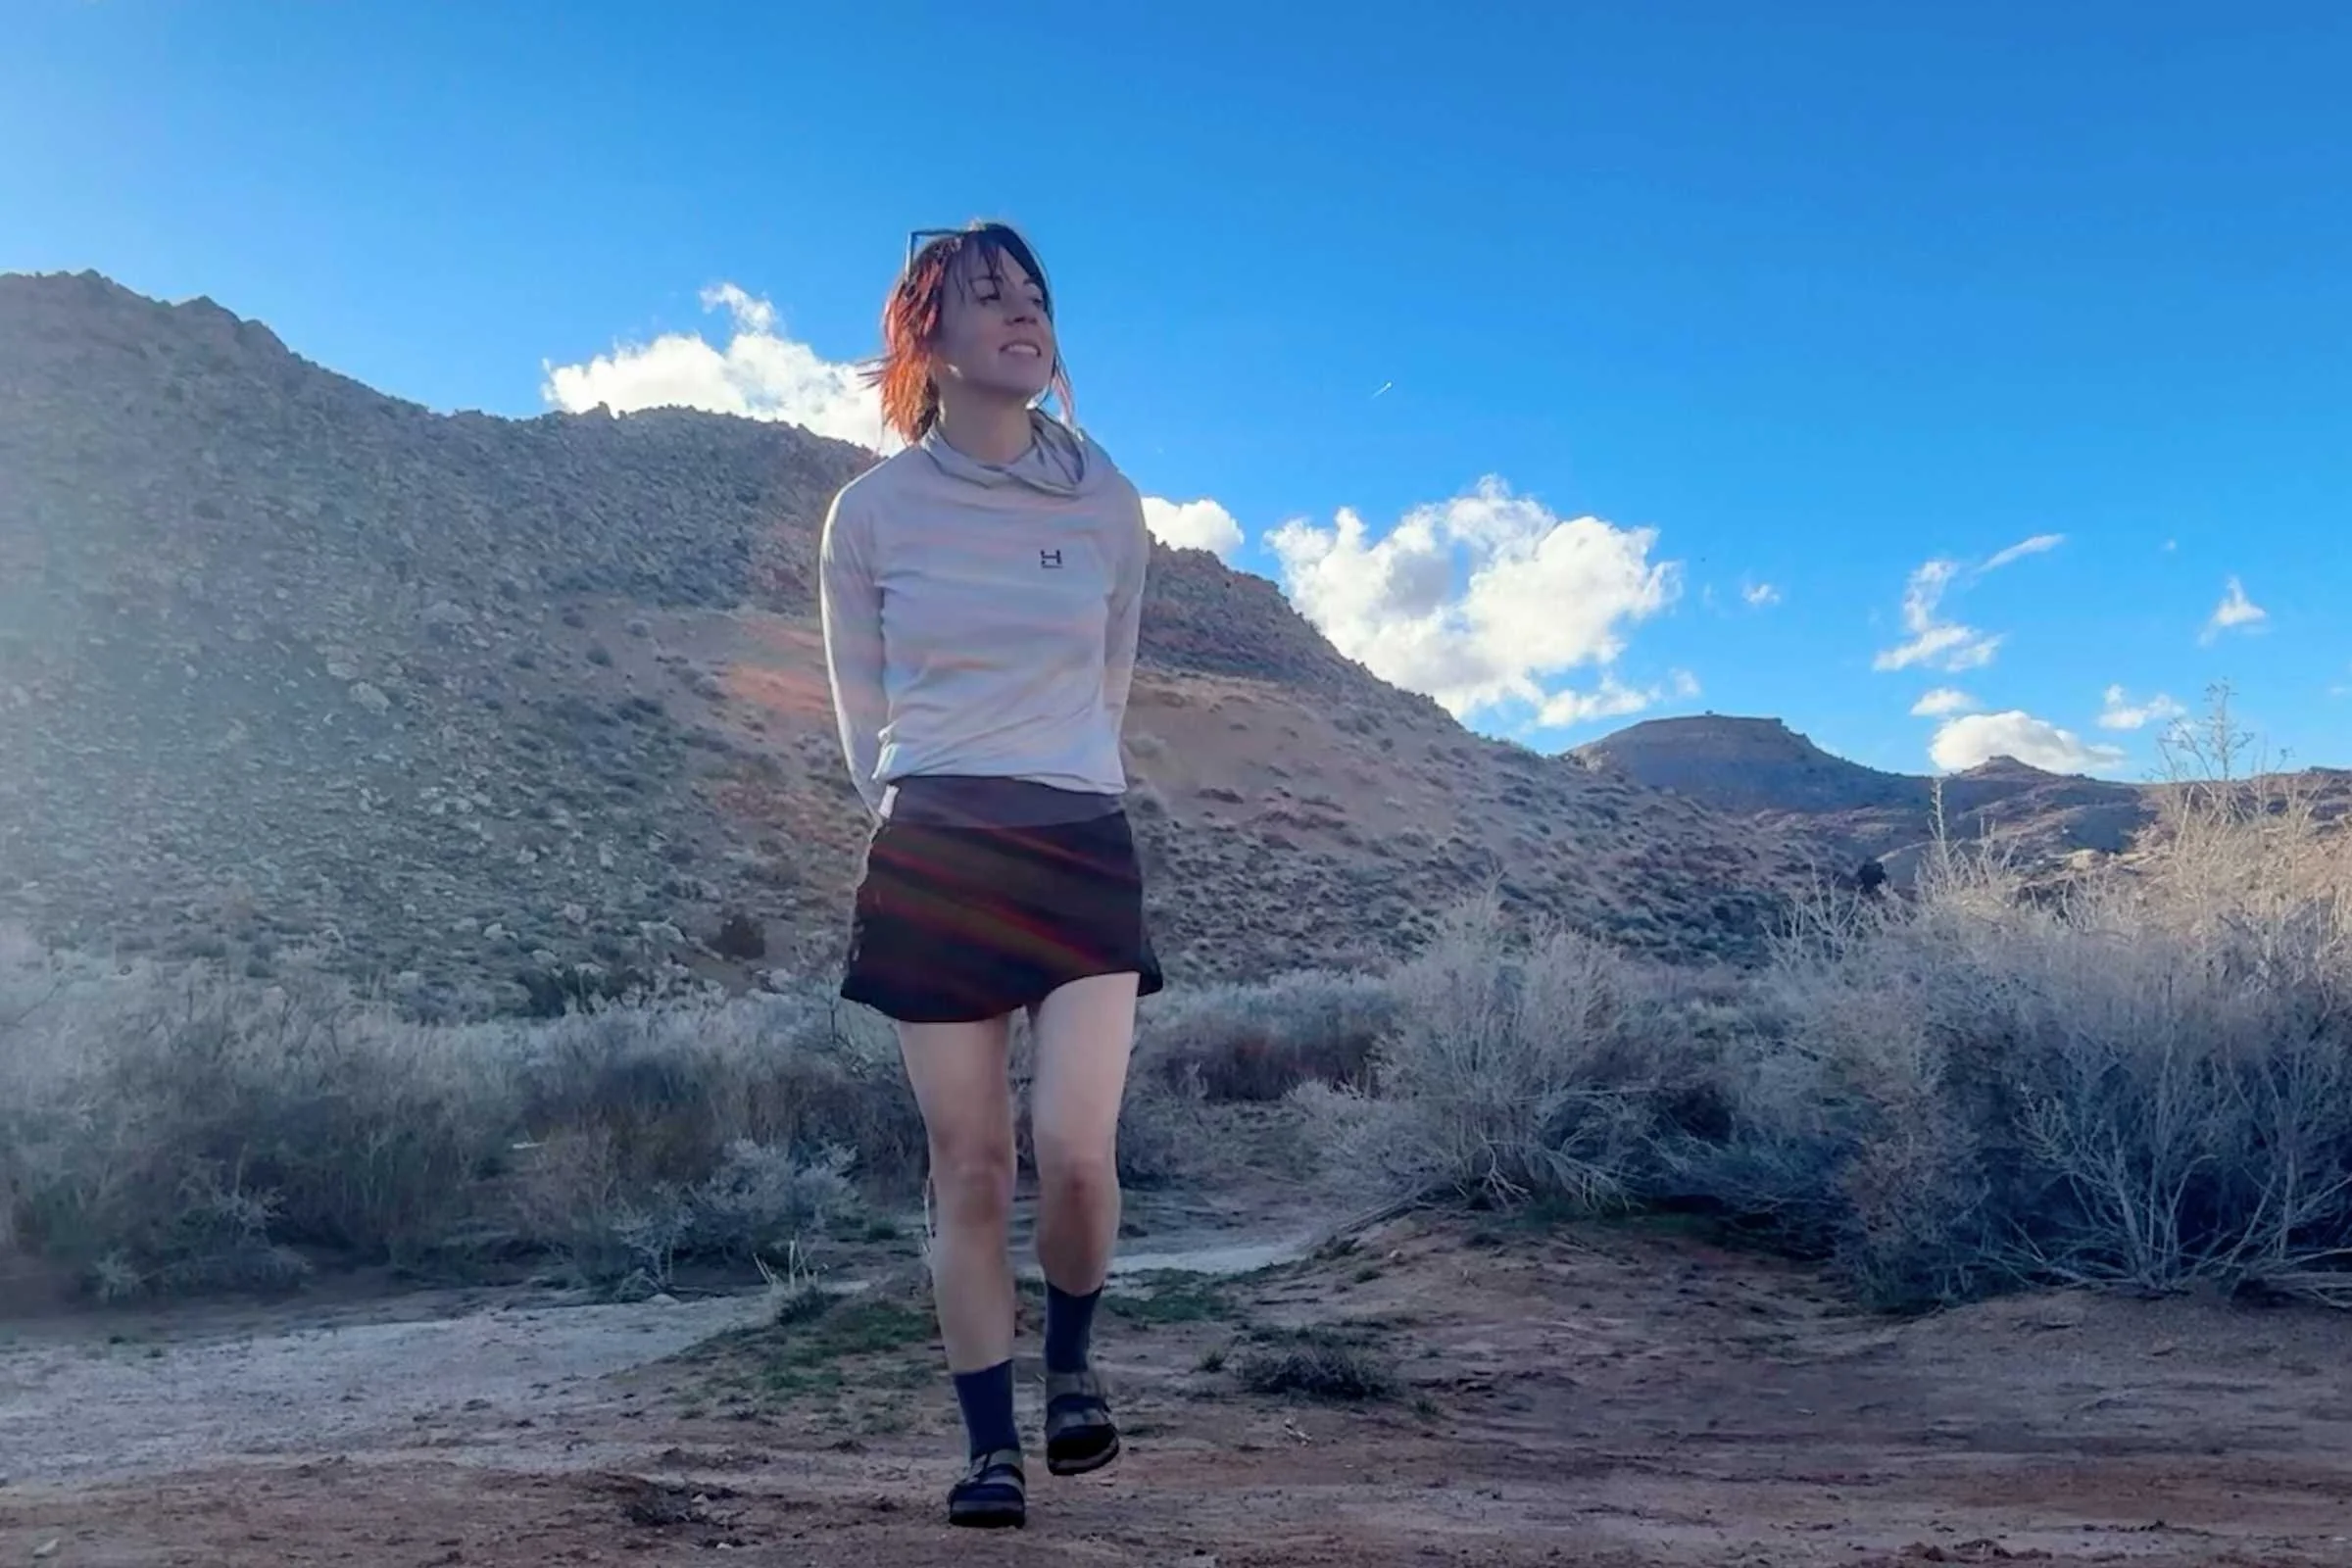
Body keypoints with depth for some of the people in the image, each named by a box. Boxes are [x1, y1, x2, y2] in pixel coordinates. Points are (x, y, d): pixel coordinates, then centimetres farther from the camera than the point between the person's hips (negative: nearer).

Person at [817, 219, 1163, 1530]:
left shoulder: (1106, 503, 4)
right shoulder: (873, 512, 0)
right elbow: (863, 712, 12)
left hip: (1085, 849, 1)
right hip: (932, 858, 0)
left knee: (1076, 1153, -10)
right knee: (971, 1166, 2)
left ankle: (1073, 1360, 21)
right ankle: (992, 1445, 17)